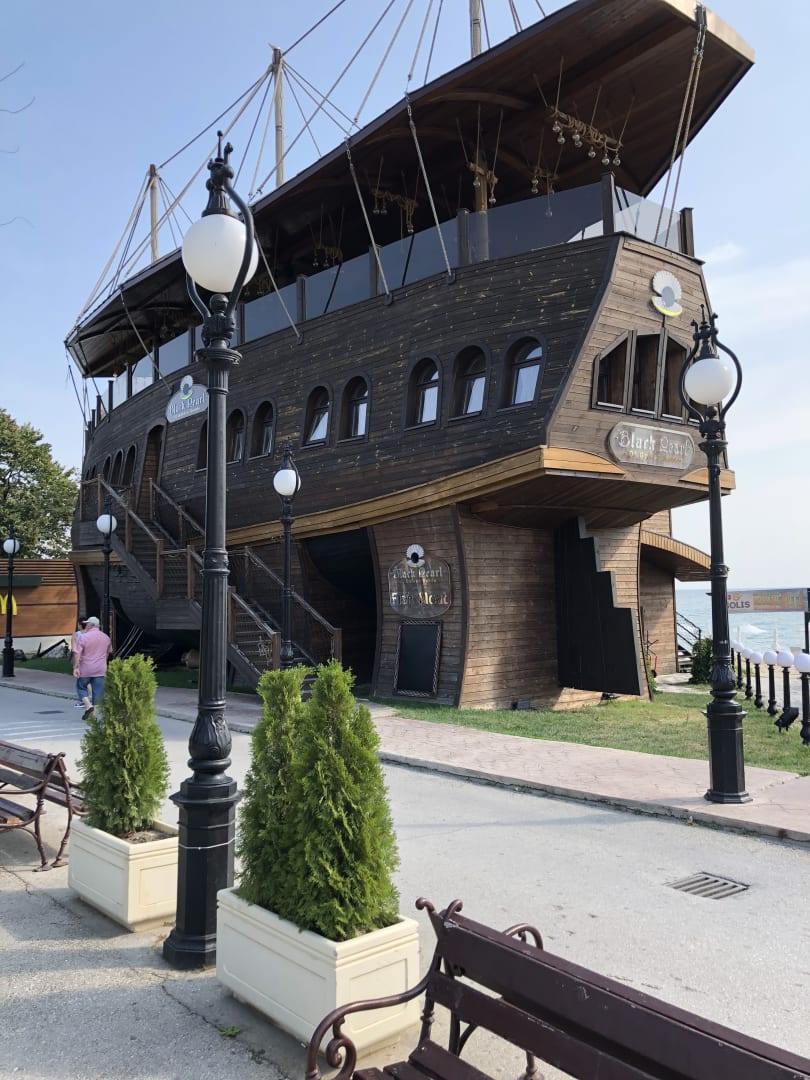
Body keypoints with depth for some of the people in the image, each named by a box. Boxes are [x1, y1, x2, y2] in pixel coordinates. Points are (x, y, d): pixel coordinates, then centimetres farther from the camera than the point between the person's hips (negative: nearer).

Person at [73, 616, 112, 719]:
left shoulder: (83, 637, -8)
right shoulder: (106, 637, 7)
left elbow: (77, 654, -14)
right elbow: (108, 652, 19)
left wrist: (75, 667, -12)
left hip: (85, 669, -3)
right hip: (100, 670, 3)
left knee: (82, 687, 15)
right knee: (97, 691, 5)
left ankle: (88, 705, -5)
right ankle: (93, 714, 5)